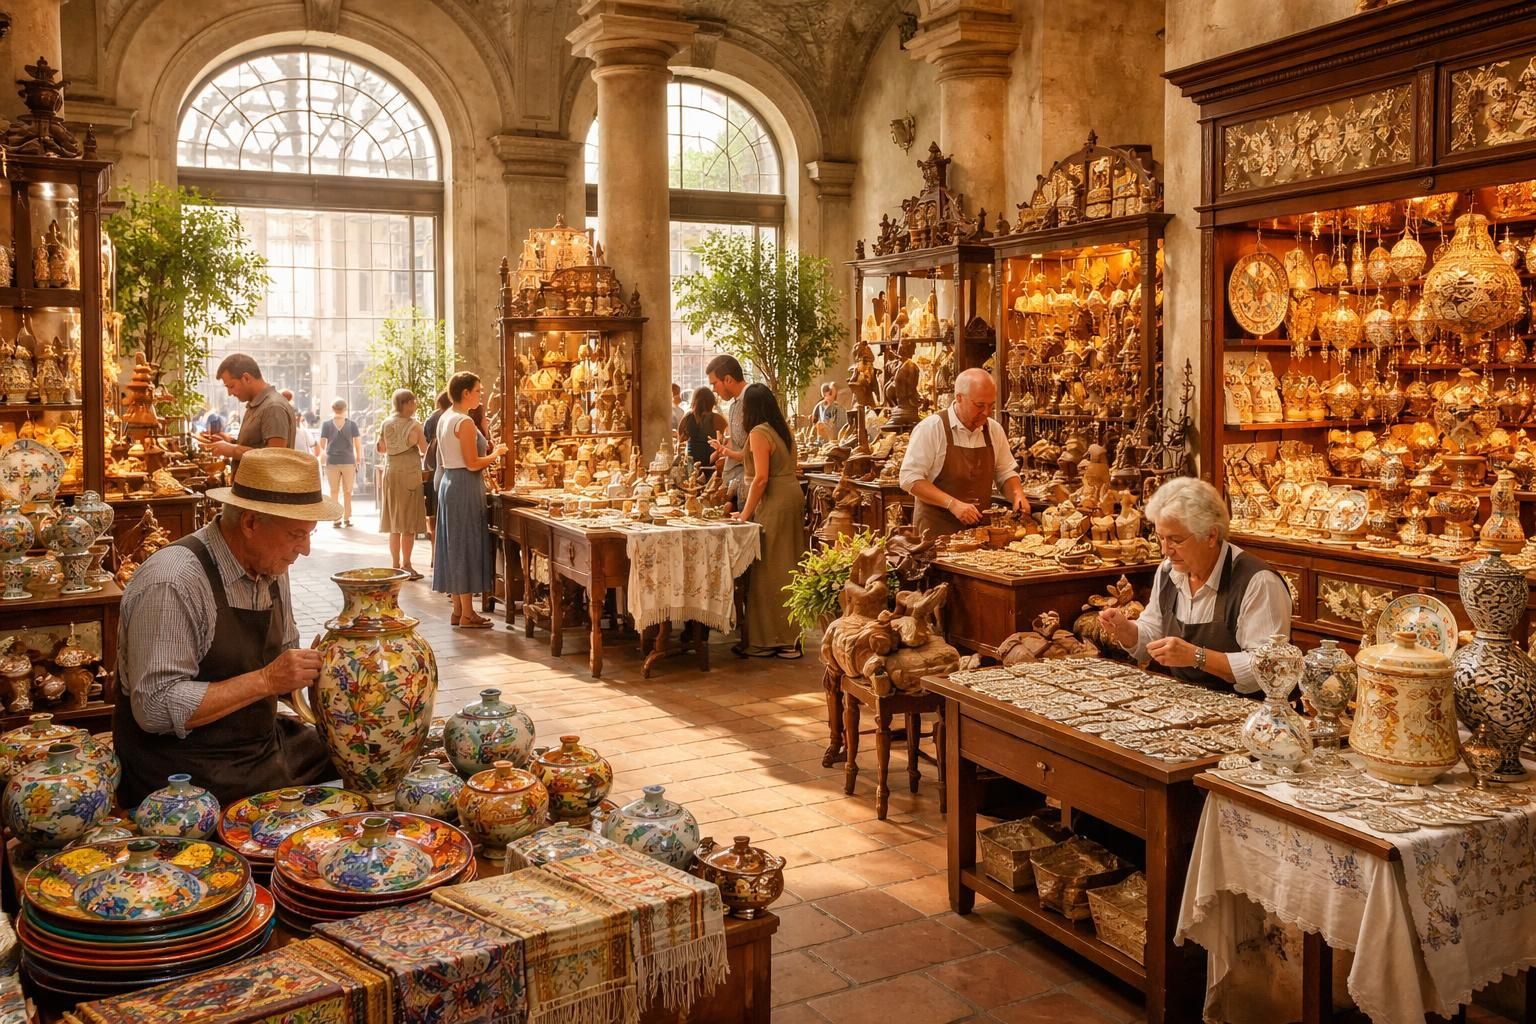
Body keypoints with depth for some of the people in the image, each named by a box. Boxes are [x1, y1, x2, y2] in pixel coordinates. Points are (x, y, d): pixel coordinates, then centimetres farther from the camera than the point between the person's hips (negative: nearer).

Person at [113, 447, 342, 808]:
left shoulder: (271, 568, 5)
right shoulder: (172, 583, -21)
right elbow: (157, 708, -24)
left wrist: (314, 668, -4)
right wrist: (265, 681, -25)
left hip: (264, 745, 8)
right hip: (190, 773, -8)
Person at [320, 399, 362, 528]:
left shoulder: (326, 424, 0)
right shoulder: (352, 424, 0)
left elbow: (322, 442, -2)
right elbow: (358, 442, -2)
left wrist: (322, 456, 15)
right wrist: (358, 457, 10)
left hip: (332, 461, 0)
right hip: (348, 461, 0)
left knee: (334, 491, 8)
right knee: (347, 491, 11)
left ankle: (336, 519, 6)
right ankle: (347, 518, 15)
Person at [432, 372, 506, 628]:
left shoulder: (444, 419, 12)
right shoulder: (465, 422, -16)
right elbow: (472, 463, -20)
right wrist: (496, 454, -5)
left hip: (448, 482, 10)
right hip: (465, 486, -10)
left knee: (455, 546, 12)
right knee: (467, 546, -4)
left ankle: (458, 610, 18)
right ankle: (467, 614, 0)